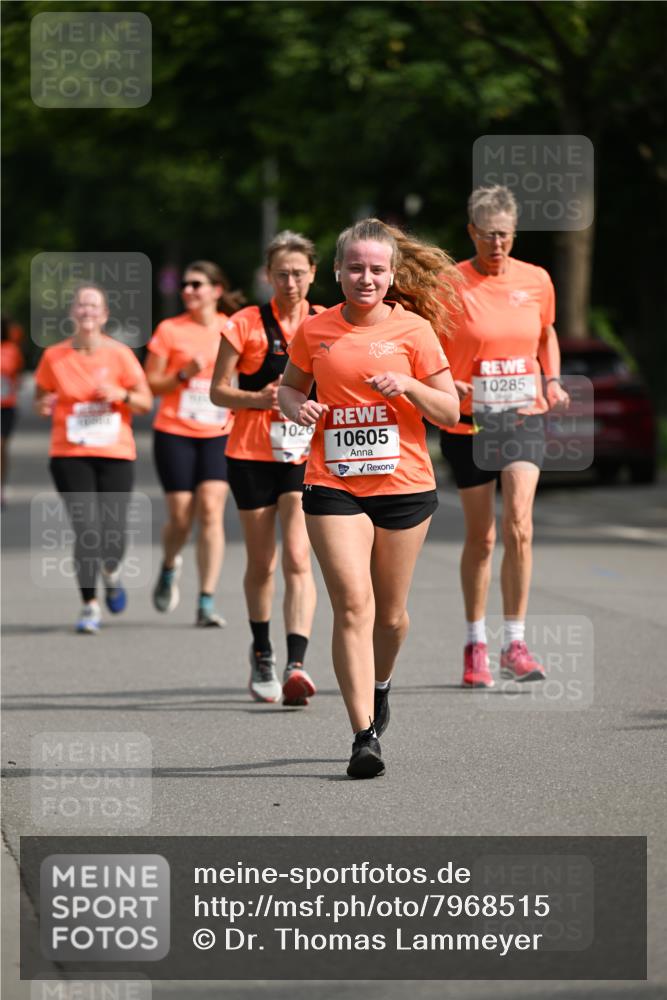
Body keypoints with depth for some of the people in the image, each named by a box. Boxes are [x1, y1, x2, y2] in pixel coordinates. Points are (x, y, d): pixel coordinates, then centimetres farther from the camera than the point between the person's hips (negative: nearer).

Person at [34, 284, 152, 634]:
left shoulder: (119, 354, 0)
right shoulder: (54, 357, 2)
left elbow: (146, 402, 4)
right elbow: (40, 398, 13)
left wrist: (121, 395, -15)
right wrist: (43, 406, -10)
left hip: (116, 453, 0)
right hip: (70, 455, 0)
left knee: (113, 534, -6)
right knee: (86, 529, -13)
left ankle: (111, 573, 30)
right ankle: (89, 605, 0)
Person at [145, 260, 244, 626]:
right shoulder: (169, 330, 1)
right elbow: (150, 384, 1)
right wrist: (184, 375, -14)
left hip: (219, 433, 1)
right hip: (175, 432, -1)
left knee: (211, 509, -12)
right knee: (181, 516, -1)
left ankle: (207, 603, -9)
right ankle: (169, 567, 34)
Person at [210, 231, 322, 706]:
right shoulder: (246, 324, -3)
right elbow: (218, 391, -1)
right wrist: (260, 398, -18)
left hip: (306, 456, 0)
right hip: (253, 453, 0)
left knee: (298, 558, -15)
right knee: (261, 563, 9)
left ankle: (296, 665, -24)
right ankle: (262, 654, 31)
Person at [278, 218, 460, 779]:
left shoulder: (413, 329, -2)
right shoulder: (315, 332, 3)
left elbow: (450, 412, 1)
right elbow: (290, 386, 19)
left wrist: (408, 386, -18)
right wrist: (296, 406, -4)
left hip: (404, 485, 0)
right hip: (333, 487, 0)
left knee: (391, 612, 11)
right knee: (352, 605, -13)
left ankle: (380, 685, 44)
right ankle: (365, 736, -14)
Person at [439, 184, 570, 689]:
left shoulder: (536, 280, 2)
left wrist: (552, 381, 5)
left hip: (524, 418, 1)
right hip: (468, 423, -1)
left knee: (519, 523, -15)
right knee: (481, 536, 5)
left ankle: (516, 642, -8)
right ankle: (476, 644, 21)